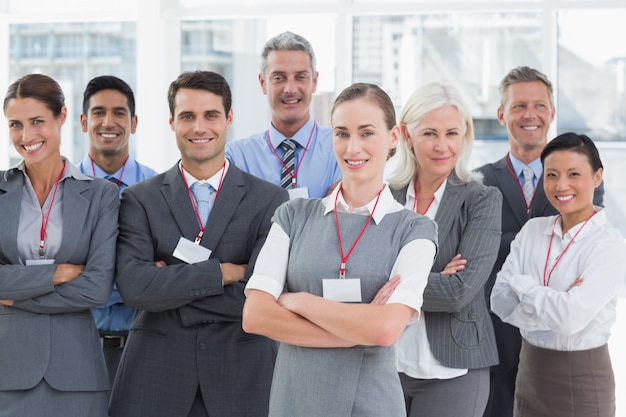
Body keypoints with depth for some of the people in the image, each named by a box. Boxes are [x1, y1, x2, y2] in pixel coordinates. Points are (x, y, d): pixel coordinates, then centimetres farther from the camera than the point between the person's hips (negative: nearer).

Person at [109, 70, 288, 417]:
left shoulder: (269, 200, 1)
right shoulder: (139, 200, 4)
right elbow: (133, 287, -11)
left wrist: (169, 283, -8)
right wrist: (224, 272, -13)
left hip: (241, 376, 0)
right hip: (156, 375, 0)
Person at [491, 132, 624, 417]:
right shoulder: (532, 230, 1)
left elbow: (572, 316, -26)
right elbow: (501, 301, -7)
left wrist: (521, 284, -12)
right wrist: (557, 306, -19)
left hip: (582, 378, -5)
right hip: (530, 370, 5)